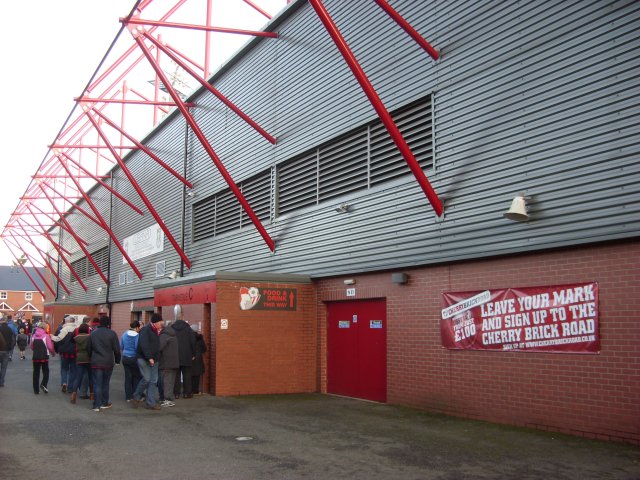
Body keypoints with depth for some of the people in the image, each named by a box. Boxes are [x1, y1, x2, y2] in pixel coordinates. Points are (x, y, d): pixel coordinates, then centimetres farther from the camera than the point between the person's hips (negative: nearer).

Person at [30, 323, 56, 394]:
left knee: (36, 373, 9)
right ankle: (43, 384, -13)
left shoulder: (33, 336, 5)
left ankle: (36, 390, 10)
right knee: (46, 371, 10)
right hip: (44, 357, -3)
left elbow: (31, 347, 11)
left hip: (35, 357, 4)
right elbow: (50, 347, -10)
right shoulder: (46, 336, -8)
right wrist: (53, 353, 7)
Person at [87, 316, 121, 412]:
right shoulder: (112, 333, -7)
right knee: (105, 383, 13)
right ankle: (104, 403, 20)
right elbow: (117, 349, -6)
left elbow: (88, 348, 8)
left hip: (96, 363, 1)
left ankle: (97, 405, -1)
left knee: (97, 384, 3)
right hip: (108, 362, -1)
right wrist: (117, 360, 7)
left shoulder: (93, 333, 3)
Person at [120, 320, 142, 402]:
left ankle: (128, 397, 13)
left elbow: (121, 346, 9)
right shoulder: (137, 335, -15)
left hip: (125, 358, 6)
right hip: (134, 358, -6)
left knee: (128, 377, 10)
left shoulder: (124, 334, 4)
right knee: (137, 376, 7)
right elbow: (137, 347, -17)